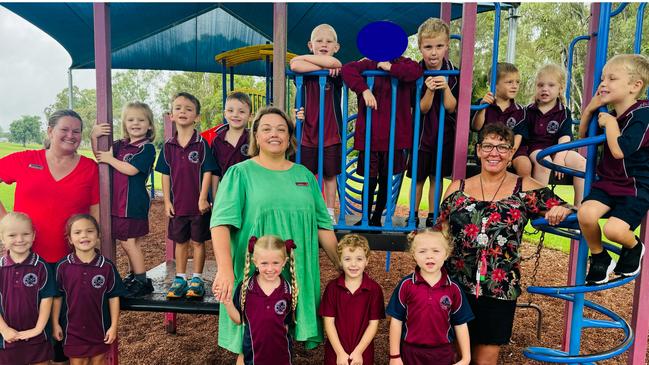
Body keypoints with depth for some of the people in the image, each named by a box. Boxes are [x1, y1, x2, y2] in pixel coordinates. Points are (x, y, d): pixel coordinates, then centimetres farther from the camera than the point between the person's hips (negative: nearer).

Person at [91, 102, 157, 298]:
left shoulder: (147, 148, -10)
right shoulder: (120, 145, 11)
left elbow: (131, 169, -20)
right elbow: (100, 155, 10)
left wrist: (110, 159, -10)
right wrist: (94, 137, -6)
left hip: (134, 202, -7)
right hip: (118, 202, 7)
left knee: (128, 241, -4)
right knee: (127, 241, 15)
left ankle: (143, 282, 6)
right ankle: (133, 275, 30)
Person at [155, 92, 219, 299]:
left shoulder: (201, 144, -8)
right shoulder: (168, 146, 2)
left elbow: (207, 172, -9)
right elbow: (165, 175, 6)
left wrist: (203, 198, -13)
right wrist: (167, 201, 1)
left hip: (198, 204, -3)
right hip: (178, 204, 4)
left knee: (198, 242, 8)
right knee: (180, 242, 14)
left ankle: (197, 280, 21)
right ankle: (180, 279, 27)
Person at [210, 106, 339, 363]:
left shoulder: (304, 176, 10)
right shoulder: (240, 173, -2)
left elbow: (323, 226, 12)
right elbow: (221, 223, -13)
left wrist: (341, 265, 9)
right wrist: (225, 270, -25)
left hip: (297, 277, 4)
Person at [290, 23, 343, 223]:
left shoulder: (336, 72, -1)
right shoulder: (305, 72, 2)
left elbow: (334, 63, -25)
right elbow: (295, 66, -21)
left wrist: (304, 57, -12)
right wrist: (325, 68, -19)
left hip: (331, 134, -1)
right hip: (308, 132, 1)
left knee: (330, 175, 10)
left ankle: (330, 213, 22)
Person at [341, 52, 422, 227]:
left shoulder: (402, 64, 6)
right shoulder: (368, 64, 2)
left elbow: (416, 71, -14)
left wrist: (391, 68, -14)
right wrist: (364, 90, -21)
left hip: (394, 135, 1)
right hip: (370, 134, -1)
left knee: (385, 181, 11)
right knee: (370, 181, 5)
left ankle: (377, 219, 27)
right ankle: (365, 219, 22)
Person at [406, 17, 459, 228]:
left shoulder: (452, 72, -6)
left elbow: (451, 108, -10)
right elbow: (423, 108, -12)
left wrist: (445, 88, -25)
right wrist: (430, 90, -29)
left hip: (444, 133, 1)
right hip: (421, 133, -1)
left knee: (436, 177, 11)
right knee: (418, 177, 8)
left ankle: (432, 216, 25)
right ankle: (413, 215, 23)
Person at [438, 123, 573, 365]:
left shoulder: (525, 189, 0)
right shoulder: (457, 188, 3)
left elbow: (563, 210, 0)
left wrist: (560, 210, -22)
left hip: (500, 290, -1)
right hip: (455, 285, 1)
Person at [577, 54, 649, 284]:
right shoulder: (610, 114, 6)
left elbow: (619, 150, -28)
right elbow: (583, 135, 19)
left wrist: (609, 122, -16)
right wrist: (590, 108, 4)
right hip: (608, 181, 6)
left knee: (614, 229, -23)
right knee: (586, 214, -21)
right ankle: (599, 258, 6)